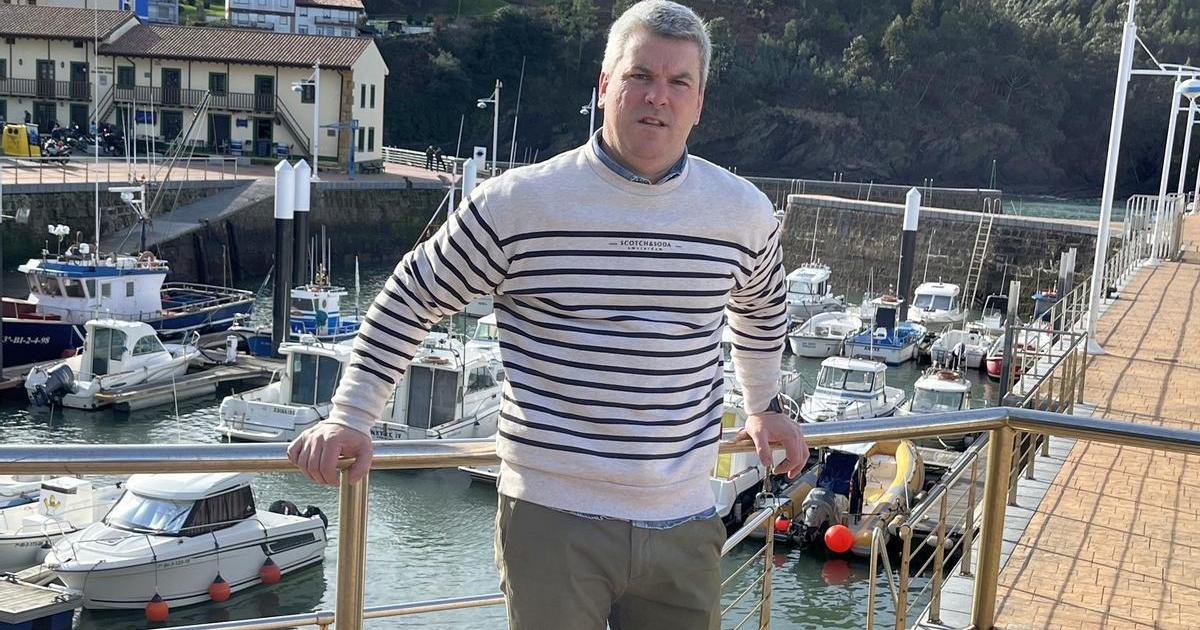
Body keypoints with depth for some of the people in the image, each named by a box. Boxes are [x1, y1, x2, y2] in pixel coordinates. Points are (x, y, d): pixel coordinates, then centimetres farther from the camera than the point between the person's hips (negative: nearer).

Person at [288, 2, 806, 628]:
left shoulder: (746, 212, 4)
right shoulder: (519, 202, -7)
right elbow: (412, 298, 3)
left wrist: (764, 408, 32)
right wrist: (350, 417, 0)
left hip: (683, 523, 4)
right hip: (553, 518, -3)